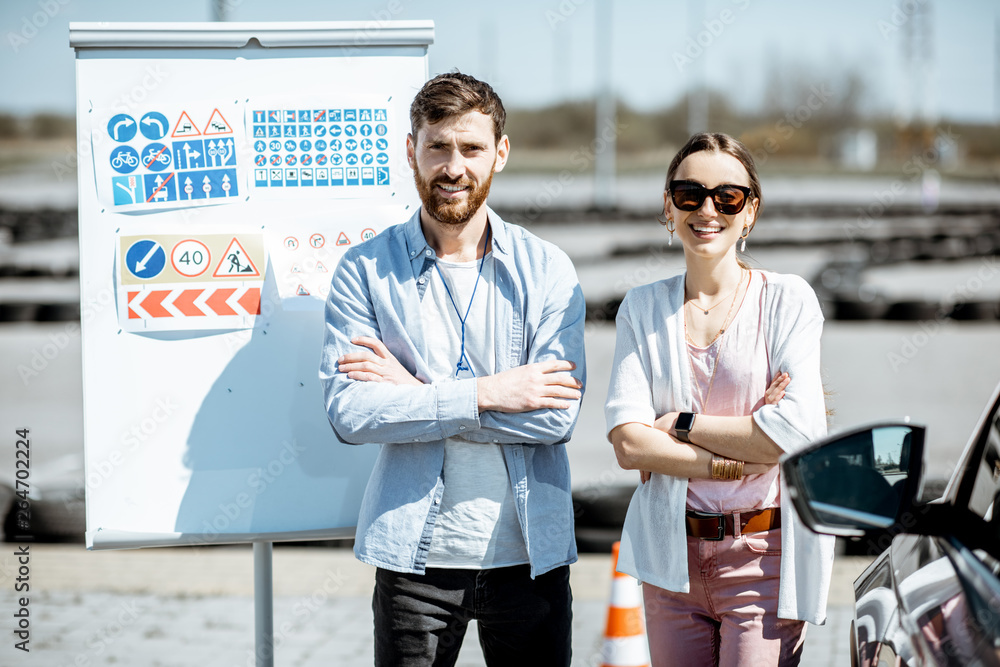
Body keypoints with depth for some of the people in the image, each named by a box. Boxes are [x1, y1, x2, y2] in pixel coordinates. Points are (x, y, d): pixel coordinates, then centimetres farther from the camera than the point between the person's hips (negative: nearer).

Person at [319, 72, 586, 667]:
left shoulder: (547, 269, 1)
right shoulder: (366, 271, 0)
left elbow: (558, 414, -10)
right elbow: (349, 412, -11)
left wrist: (416, 394, -12)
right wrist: (484, 394, -16)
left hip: (530, 551, 1)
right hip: (415, 553, -1)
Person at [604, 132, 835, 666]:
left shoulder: (788, 300, 0)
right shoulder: (642, 308, 8)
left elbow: (796, 435, -12)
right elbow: (628, 442, -3)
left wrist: (681, 424, -7)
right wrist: (738, 459, -12)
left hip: (766, 556, -3)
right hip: (671, 556, 3)